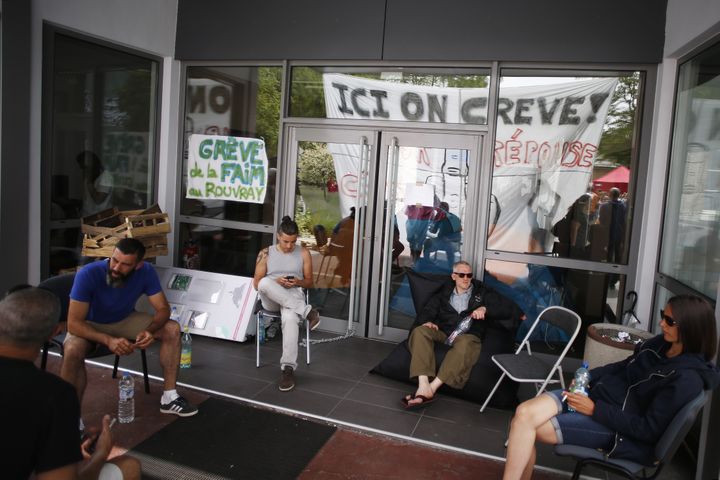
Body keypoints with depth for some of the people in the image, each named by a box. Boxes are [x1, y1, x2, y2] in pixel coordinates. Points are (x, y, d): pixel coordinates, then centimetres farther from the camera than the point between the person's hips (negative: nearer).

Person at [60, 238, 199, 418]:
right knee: (72, 351, -36)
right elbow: (74, 323, -33)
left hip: (125, 321, 3)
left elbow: (163, 309, -19)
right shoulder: (88, 274, -33)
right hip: (89, 325, -3)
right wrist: (108, 340, -47)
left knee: (172, 330, -17)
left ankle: (169, 397, -9)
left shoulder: (146, 272, -25)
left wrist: (150, 330, -40)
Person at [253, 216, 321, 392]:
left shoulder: (303, 253, 9)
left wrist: (298, 282, -11)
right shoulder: (266, 253, 7)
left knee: (290, 318, -39)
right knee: (265, 282, -38)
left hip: (293, 295, -1)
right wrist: (276, 282, -14)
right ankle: (306, 311, -32)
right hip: (270, 299, 1)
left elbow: (309, 283, 13)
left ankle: (288, 368, -35)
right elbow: (256, 284, 5)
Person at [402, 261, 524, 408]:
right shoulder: (445, 292, 24)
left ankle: (432, 387, -42)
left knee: (464, 343, -40)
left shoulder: (482, 292, 19)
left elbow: (509, 307, 9)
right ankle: (423, 387, -41)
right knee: (419, 331, -30)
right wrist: (427, 321, -7)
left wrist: (485, 309, -9)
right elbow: (427, 311, 18)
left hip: (468, 335, -2)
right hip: (443, 332, 2)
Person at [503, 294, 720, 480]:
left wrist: (595, 410, -19)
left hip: (619, 429, -7)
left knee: (530, 427, -17)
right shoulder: (660, 344, 3)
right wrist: (586, 378, 3)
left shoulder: (687, 378, -18)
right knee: (524, 413, -16)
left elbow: (649, 429, -18)